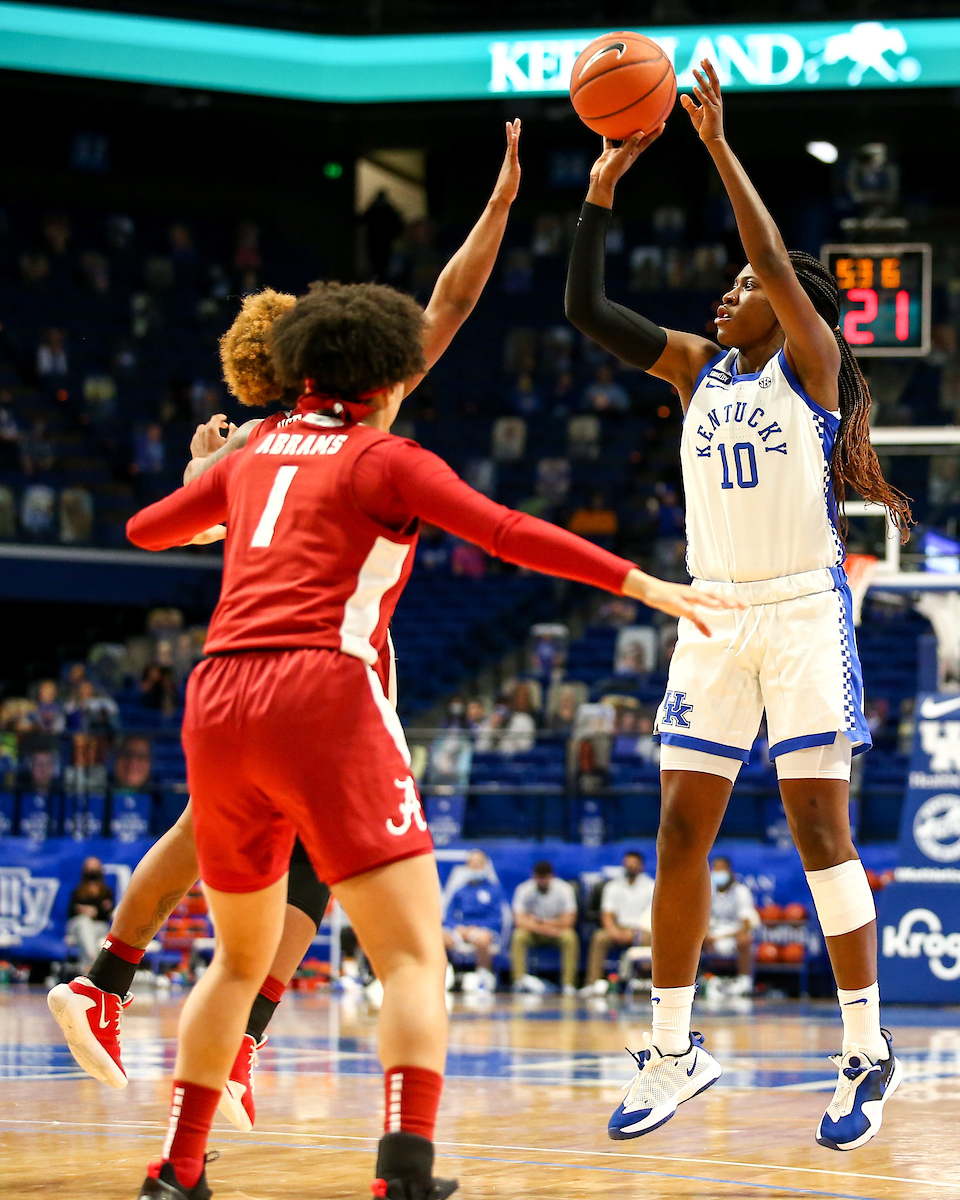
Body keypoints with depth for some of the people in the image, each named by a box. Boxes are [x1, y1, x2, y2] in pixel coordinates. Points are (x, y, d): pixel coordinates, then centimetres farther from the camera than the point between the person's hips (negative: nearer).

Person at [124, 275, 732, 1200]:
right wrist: (641, 585, -8)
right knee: (414, 957, -8)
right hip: (321, 694, -6)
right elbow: (507, 533, -8)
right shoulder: (384, 460, 6)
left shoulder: (255, 452, 21)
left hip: (217, 706, 6)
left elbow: (146, 529, 36)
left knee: (241, 958, 23)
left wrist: (211, 486, 56)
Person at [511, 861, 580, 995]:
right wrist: (543, 928, -32)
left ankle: (568, 984, -34)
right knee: (518, 936, -32)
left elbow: (568, 920, -15)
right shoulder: (524, 890, -11)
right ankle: (520, 978, -39)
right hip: (533, 933, 0)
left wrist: (543, 923, -16)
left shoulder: (564, 889, -11)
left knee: (570, 937, -32)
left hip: (557, 930, 0)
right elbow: (520, 920, -20)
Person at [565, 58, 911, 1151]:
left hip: (804, 610, -5)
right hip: (714, 613, 6)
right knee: (681, 830, 2)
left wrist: (718, 146, -21)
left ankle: (866, 1052, -2)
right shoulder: (698, 366, 13)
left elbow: (778, 261, -19)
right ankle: (674, 1050, 10)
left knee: (819, 826, -8)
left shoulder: (810, 360, -2)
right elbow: (585, 309, 5)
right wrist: (601, 192, -3)